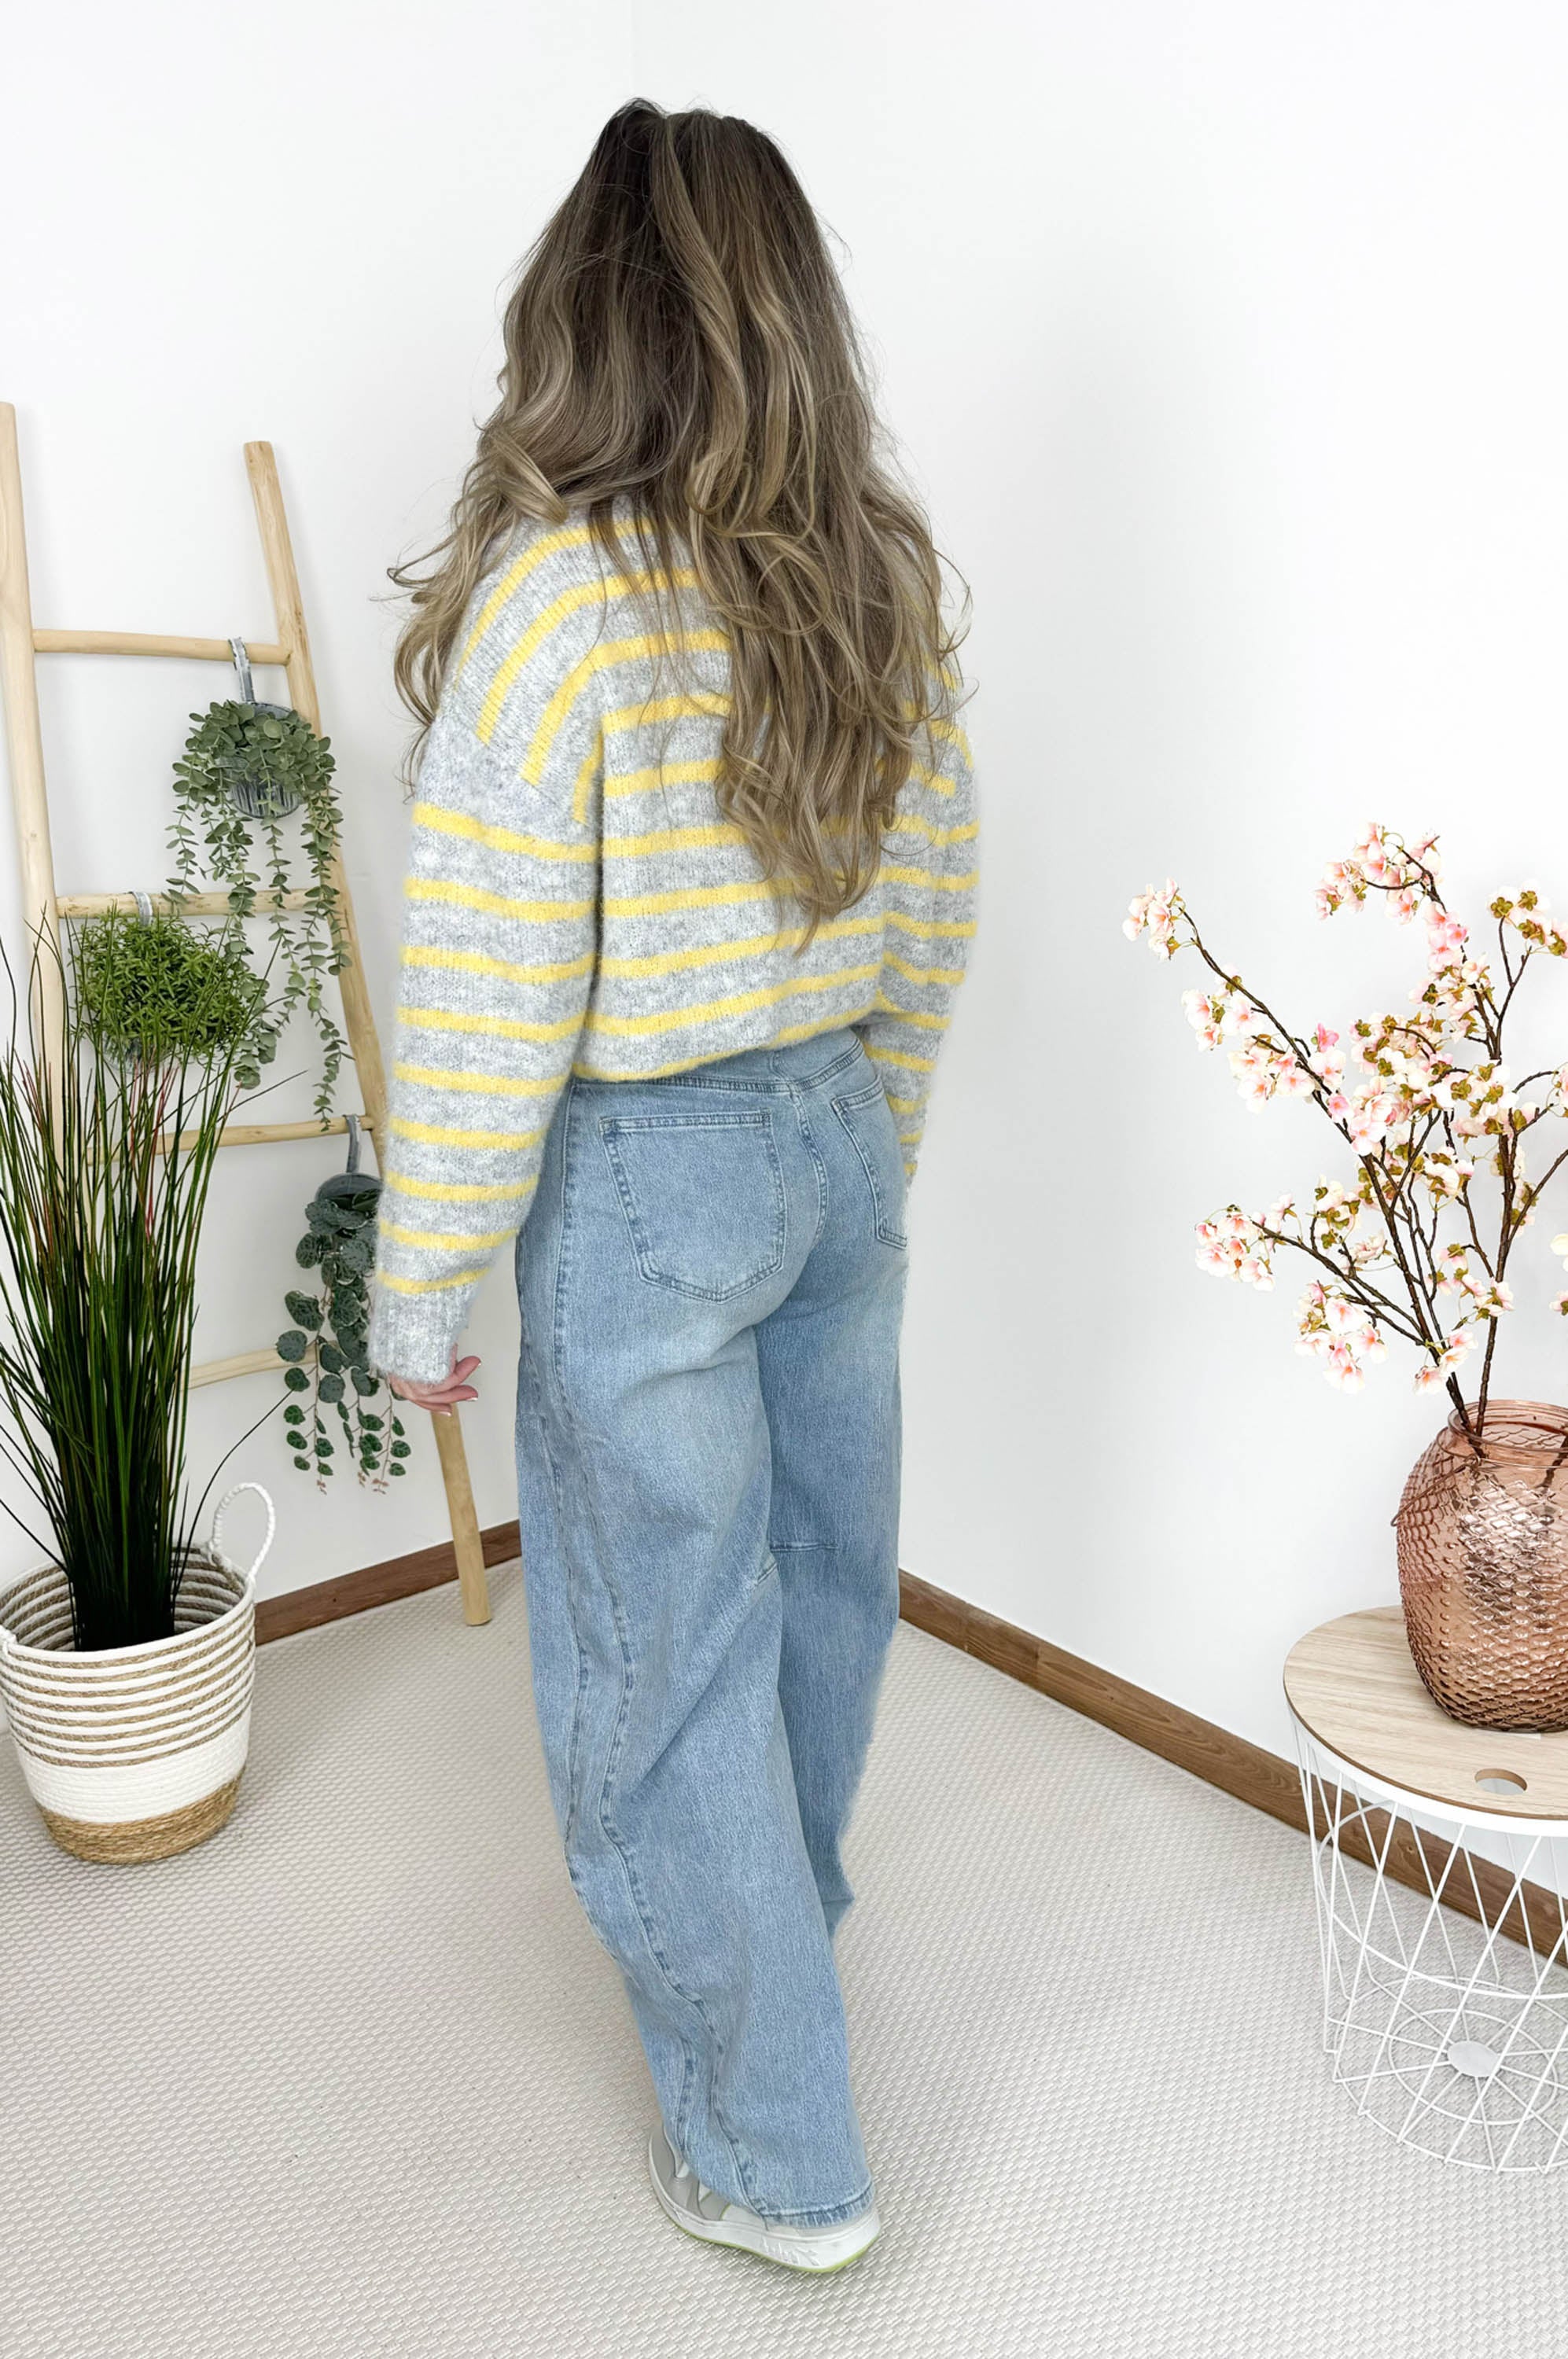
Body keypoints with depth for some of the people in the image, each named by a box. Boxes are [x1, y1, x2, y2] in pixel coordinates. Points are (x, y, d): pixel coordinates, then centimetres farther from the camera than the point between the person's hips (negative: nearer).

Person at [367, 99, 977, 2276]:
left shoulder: (559, 588, -17)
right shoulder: (888, 580, 3)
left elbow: (489, 995, -18)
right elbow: (935, 911, 9)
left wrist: (423, 1283, -7)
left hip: (644, 1177, -7)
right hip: (842, 1139, 7)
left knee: (660, 1661, 9)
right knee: (822, 1570, 24)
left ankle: (776, 2157, 27)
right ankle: (780, 1911, 52)